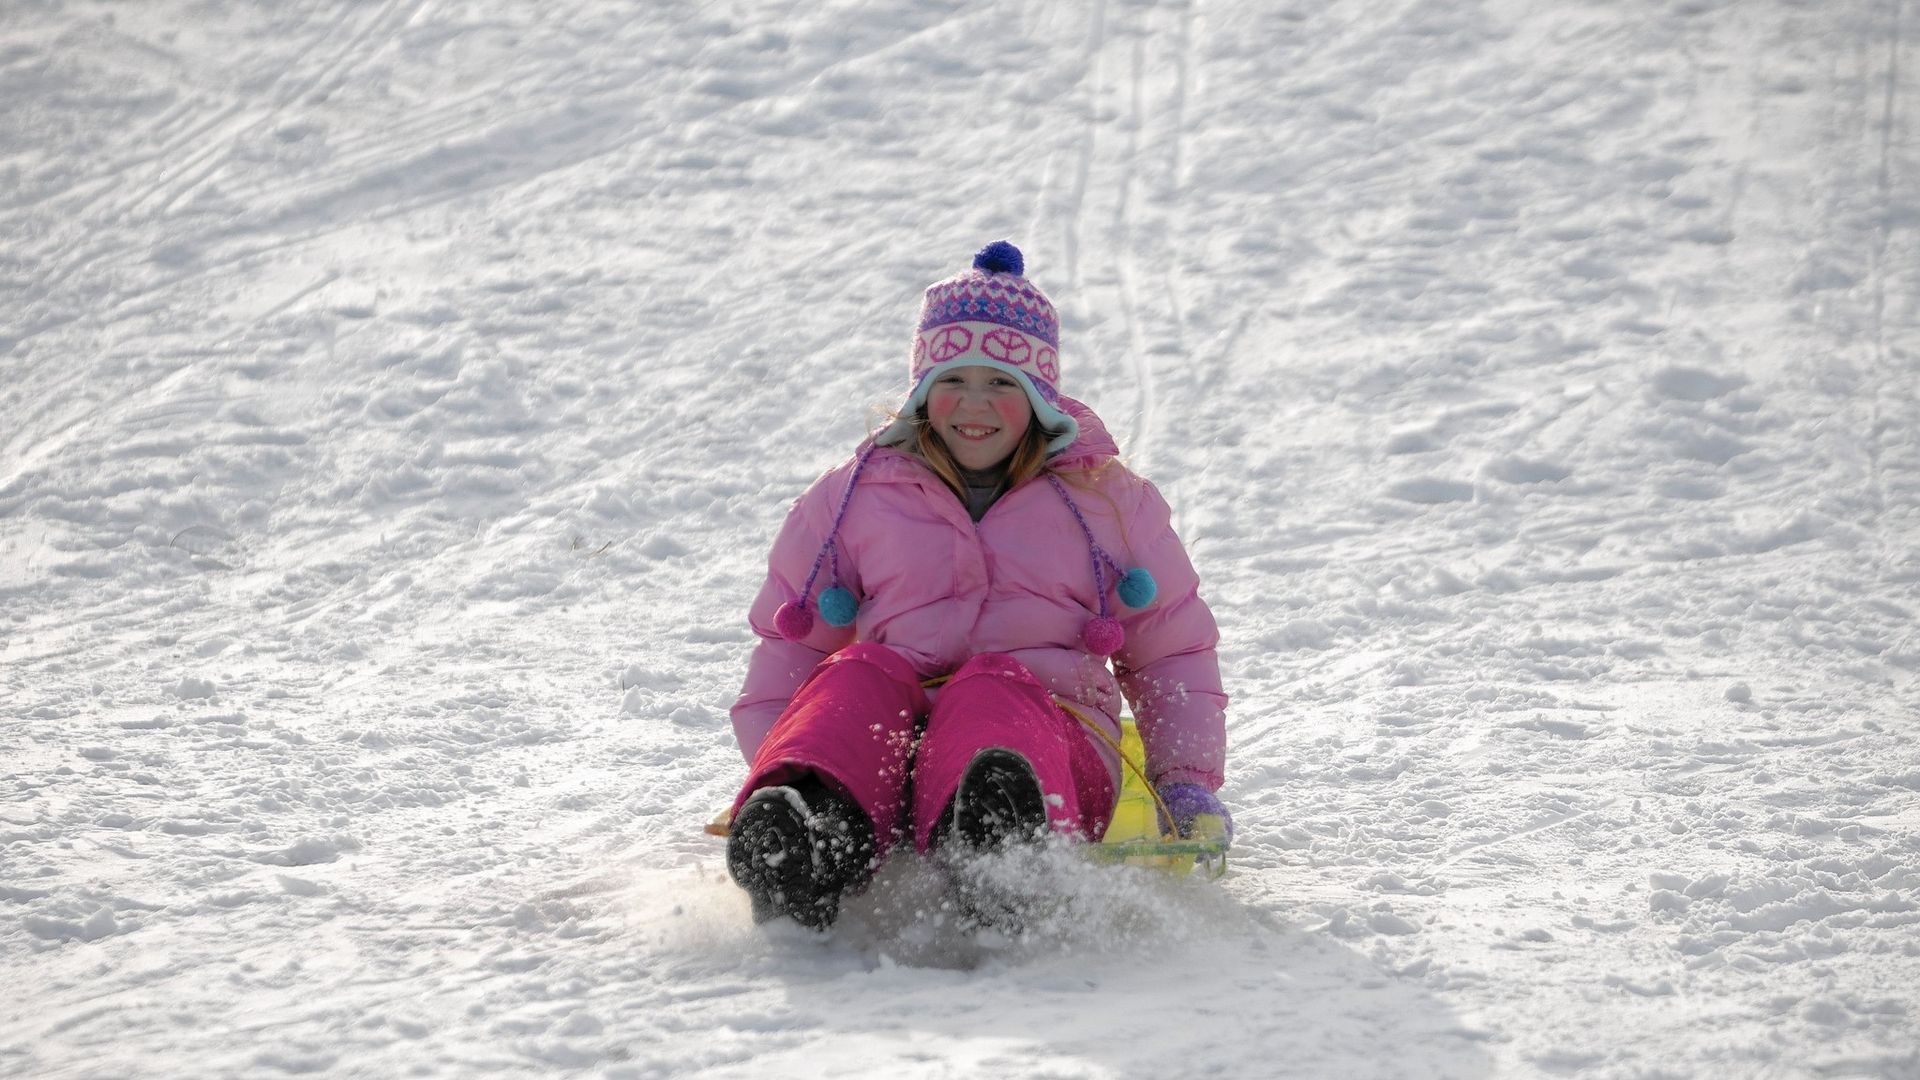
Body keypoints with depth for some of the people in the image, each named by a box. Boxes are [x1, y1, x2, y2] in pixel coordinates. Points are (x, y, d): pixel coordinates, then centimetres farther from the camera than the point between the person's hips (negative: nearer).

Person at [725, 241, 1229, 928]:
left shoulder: (1108, 499, 20)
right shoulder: (852, 499, 21)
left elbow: (1173, 654, 25)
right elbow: (791, 647, 21)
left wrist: (1190, 784, 9)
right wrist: (770, 773, 2)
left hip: (1055, 737, -1)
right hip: (891, 755, 1)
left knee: (993, 685, -36)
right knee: (860, 671, -33)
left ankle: (1004, 838, -74)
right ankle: (797, 850, -66)